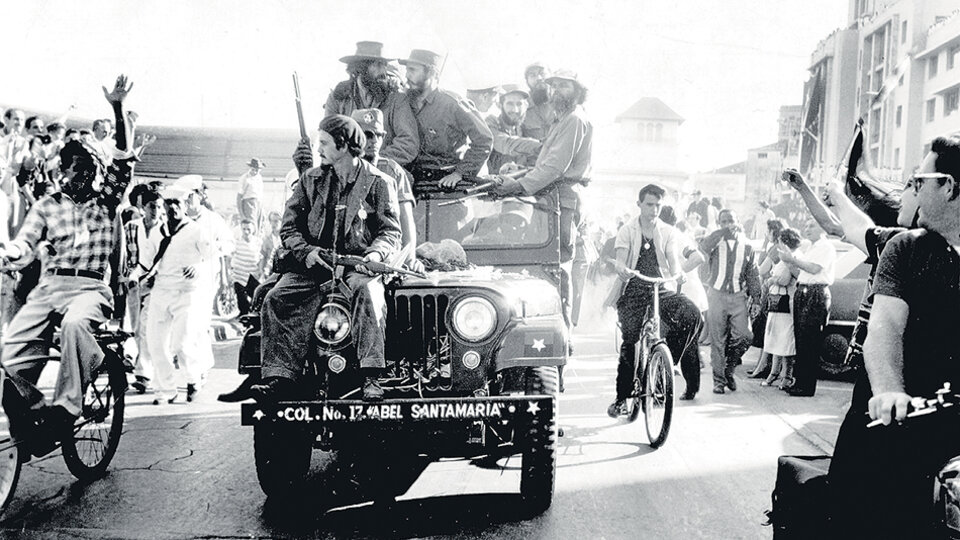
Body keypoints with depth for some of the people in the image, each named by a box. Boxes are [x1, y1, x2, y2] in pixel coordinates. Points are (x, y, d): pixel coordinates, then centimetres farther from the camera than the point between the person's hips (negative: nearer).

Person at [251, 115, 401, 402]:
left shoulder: (379, 182, 1)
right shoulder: (312, 179, 11)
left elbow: (391, 230, -2)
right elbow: (289, 225, 10)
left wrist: (375, 253, -23)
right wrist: (305, 251, -10)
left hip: (358, 262, -4)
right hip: (314, 261, 4)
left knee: (368, 292, -37)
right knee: (276, 298, -20)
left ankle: (371, 377, -39)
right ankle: (279, 377, -24)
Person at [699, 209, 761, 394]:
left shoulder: (746, 246, 10)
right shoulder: (716, 242, 2)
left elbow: (753, 275, 13)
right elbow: (703, 246, -24)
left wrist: (756, 300, 8)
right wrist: (723, 231, -19)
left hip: (738, 297, 2)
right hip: (717, 294, -2)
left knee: (745, 336, -9)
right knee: (717, 341, 0)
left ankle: (729, 369, 15)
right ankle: (719, 380, 9)